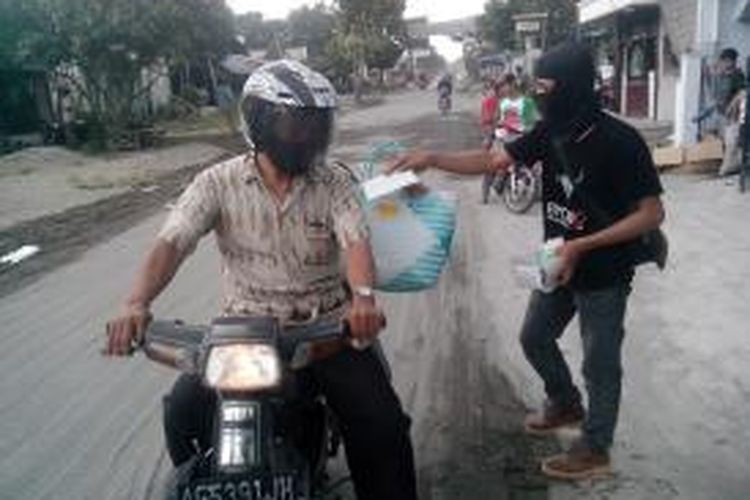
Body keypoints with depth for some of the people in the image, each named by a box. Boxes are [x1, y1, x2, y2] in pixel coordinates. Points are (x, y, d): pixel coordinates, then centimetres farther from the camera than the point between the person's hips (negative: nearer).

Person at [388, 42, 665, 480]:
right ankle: (566, 404, 46)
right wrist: (432, 158, -13)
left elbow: (652, 213, -20)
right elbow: (492, 160, -1)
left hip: (604, 276, -7)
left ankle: (595, 451, 28)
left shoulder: (619, 141, -23)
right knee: (535, 338, 21)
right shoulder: (551, 132, -4)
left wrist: (583, 246, -25)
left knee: (600, 363, 8)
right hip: (560, 265, 7)